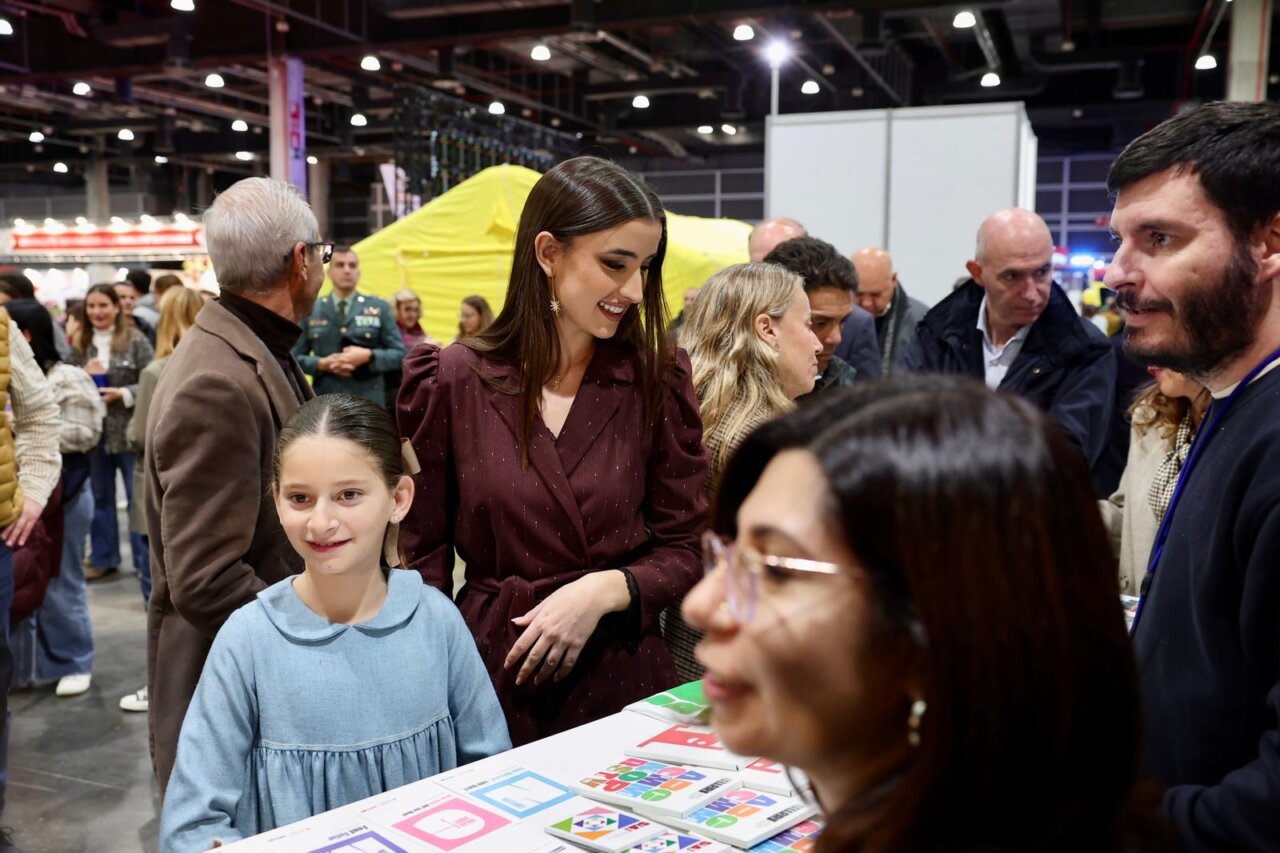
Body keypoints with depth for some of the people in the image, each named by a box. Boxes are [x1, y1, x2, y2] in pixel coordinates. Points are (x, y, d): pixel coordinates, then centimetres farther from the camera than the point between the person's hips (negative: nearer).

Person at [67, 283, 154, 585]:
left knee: (138, 497, 3)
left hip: (130, 430, -5)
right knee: (100, 496, 15)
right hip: (94, 430, 5)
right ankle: (103, 558, 27)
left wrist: (124, 394, -21)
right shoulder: (79, 344, 6)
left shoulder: (135, 341, -7)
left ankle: (146, 562, 12)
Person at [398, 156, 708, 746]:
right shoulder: (450, 381, -7)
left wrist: (605, 590, -17)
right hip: (489, 680, -1)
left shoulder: (657, 380, -3)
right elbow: (422, 557, -1)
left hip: (622, 681, 1)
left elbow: (685, 550, 0)